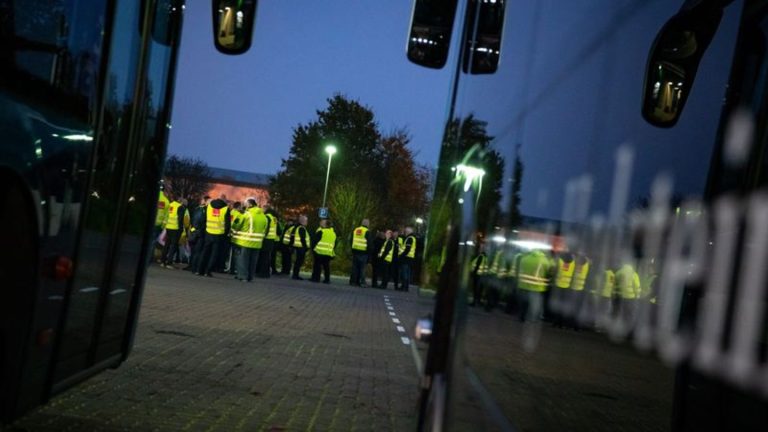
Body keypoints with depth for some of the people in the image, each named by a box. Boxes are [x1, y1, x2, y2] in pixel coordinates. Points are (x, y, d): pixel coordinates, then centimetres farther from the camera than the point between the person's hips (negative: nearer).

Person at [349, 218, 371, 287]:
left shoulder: (355, 230, 12)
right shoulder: (367, 232, -7)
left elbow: (351, 241, 16)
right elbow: (369, 243, -9)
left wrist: (352, 249, 21)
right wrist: (369, 252, 0)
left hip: (355, 251, 5)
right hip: (363, 252, -5)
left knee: (355, 267, 8)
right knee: (362, 268, -3)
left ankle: (353, 281, 8)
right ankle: (362, 282, -4)